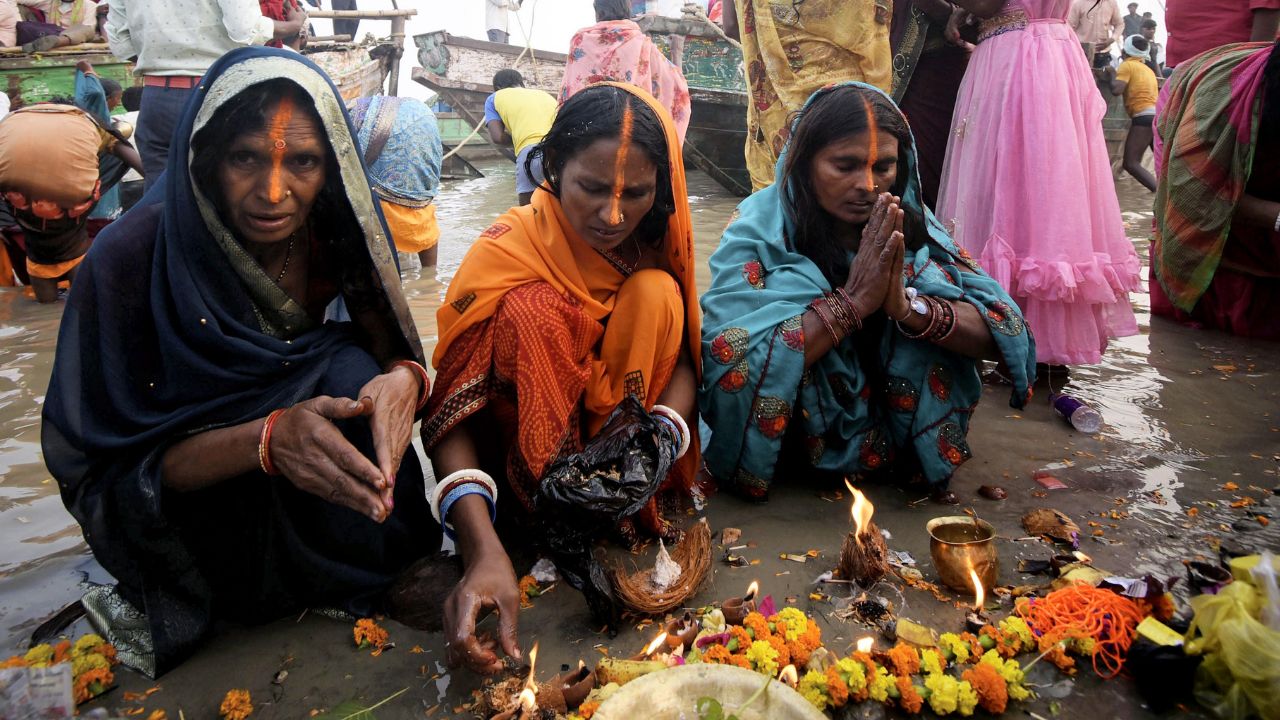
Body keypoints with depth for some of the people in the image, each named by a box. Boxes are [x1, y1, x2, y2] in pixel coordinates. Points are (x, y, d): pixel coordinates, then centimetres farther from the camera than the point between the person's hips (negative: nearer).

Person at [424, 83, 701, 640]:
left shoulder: (656, 237, -10)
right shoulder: (508, 250, -23)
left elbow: (682, 353, -10)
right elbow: (450, 414, -29)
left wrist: (667, 429, -34)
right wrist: (483, 549, -43)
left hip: (625, 427, 3)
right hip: (524, 441, -3)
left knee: (655, 292, -22)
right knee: (530, 310, -30)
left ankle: (620, 509, -17)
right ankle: (557, 524, -22)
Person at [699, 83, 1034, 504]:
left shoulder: (910, 224, -6)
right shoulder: (759, 228, -16)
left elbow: (1003, 335, -13)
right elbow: (733, 360, -30)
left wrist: (909, 307, -32)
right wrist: (852, 301, -33)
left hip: (894, 432, 3)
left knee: (931, 293, -19)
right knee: (794, 287, -26)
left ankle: (923, 455, 2)